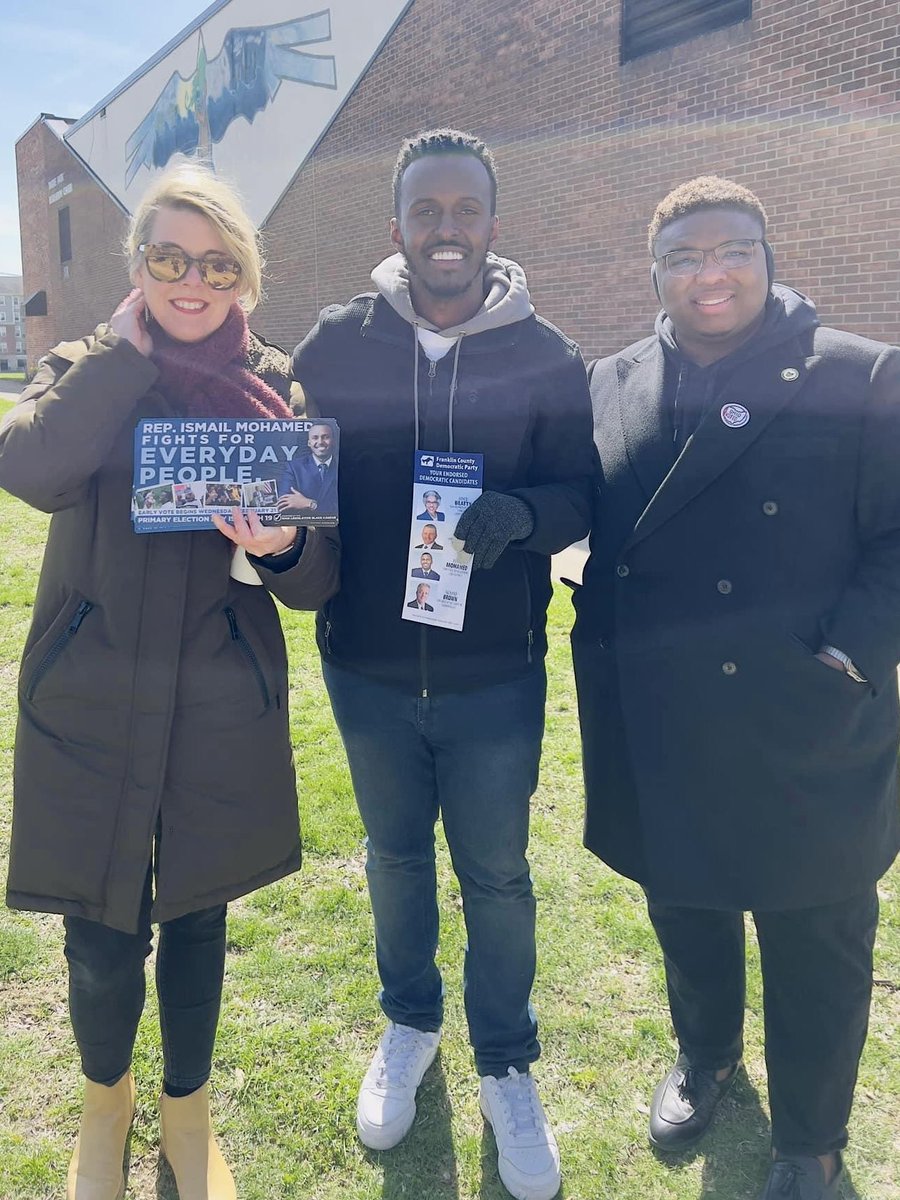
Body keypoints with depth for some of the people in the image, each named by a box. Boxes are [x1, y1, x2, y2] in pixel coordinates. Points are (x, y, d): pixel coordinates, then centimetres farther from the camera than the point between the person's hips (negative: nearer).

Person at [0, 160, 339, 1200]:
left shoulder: (274, 386, 3)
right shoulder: (87, 370, 3)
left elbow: (320, 575, -1)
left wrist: (284, 549, -23)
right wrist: (128, 352, -13)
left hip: (220, 705, 1)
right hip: (88, 703, 0)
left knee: (197, 916, 15)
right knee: (102, 935, 8)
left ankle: (186, 1108, 43)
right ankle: (105, 1095, 42)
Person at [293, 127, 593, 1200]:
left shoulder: (546, 356, -5)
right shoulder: (336, 344, -2)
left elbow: (580, 494, -4)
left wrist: (517, 513, -25)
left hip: (495, 674, -1)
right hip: (369, 668, 2)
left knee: (496, 875, 13)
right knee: (396, 857, 21)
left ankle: (506, 1067, 39)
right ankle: (409, 1026, 48)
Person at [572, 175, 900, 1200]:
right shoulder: (610, 385, 5)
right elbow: (585, 527, 7)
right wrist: (606, 670, -5)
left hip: (804, 740, -2)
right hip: (657, 739, 3)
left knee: (815, 952, 15)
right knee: (684, 917, 24)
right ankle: (704, 1057, 54)